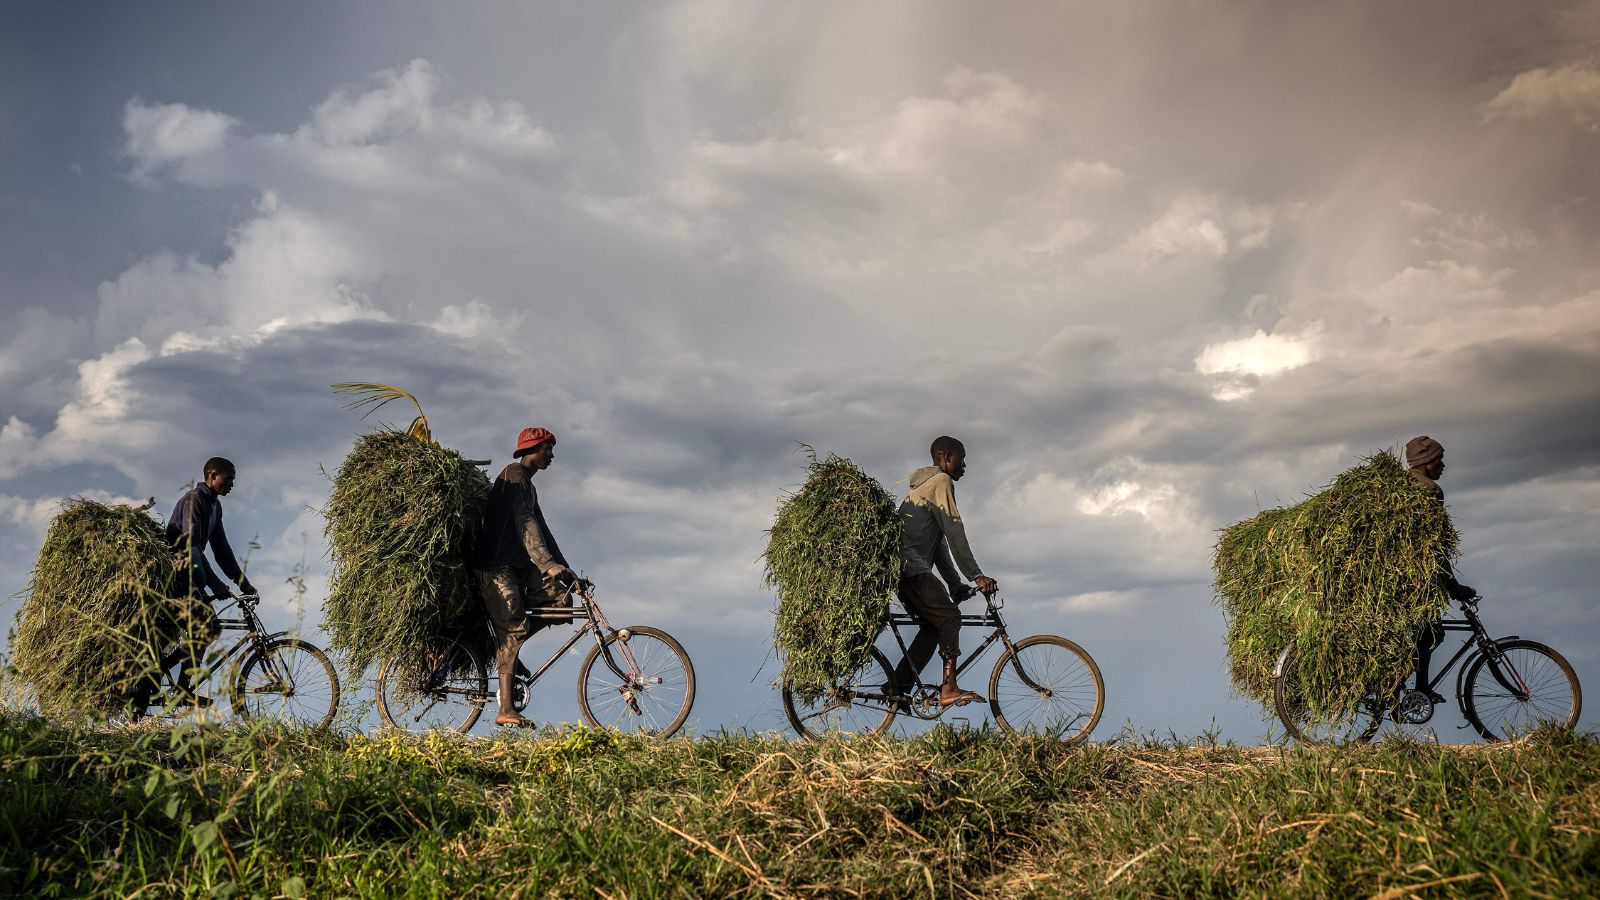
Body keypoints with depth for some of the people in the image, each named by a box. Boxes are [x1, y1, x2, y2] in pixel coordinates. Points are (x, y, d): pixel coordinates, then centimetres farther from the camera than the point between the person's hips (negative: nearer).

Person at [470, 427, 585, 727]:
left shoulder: (527, 484, 22)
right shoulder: (515, 476, -9)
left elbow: (541, 530, 23)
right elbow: (524, 524, -23)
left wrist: (567, 571, 18)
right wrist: (548, 564, -32)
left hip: (517, 565, 9)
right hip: (497, 565, -9)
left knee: (560, 598, -5)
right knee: (513, 628, -15)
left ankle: (505, 648, 3)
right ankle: (506, 710, -18)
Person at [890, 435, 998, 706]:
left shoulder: (924, 486, 29)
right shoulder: (941, 481, -3)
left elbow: (939, 542, 27)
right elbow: (955, 534, -11)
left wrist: (955, 584, 22)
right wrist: (977, 576, -12)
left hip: (900, 568, 10)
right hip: (912, 567, -10)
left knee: (934, 625, 9)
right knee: (950, 616, -13)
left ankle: (898, 687, 6)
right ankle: (949, 688, -22)